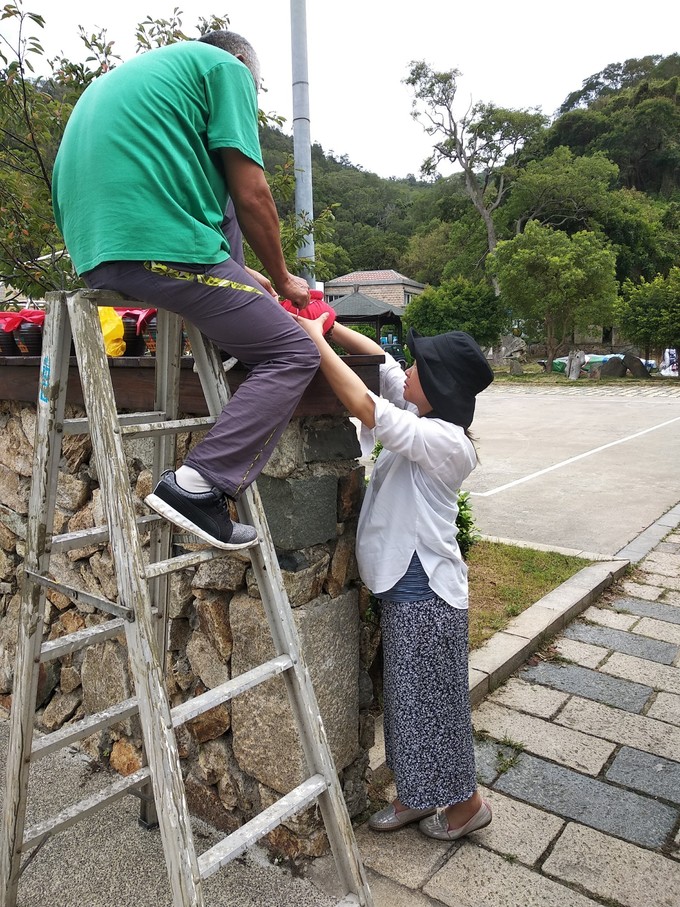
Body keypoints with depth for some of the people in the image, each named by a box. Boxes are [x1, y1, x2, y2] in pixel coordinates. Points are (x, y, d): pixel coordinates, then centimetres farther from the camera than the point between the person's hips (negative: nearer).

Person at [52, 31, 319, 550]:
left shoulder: (122, 75, 34)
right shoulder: (228, 67, 9)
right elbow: (251, 194, -2)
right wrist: (282, 279, 13)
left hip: (94, 256, 9)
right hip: (168, 248, -9)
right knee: (294, 354, -2)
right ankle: (199, 486, -14)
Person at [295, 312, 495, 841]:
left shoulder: (445, 441, -24)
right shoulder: (426, 417, 1)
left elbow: (363, 406, -33)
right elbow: (380, 359, 9)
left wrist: (315, 340, -24)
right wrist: (327, 324, -2)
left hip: (426, 590, -9)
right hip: (402, 581, 9)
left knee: (434, 700, 10)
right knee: (407, 698, 21)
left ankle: (466, 803, 34)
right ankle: (418, 795, 40)